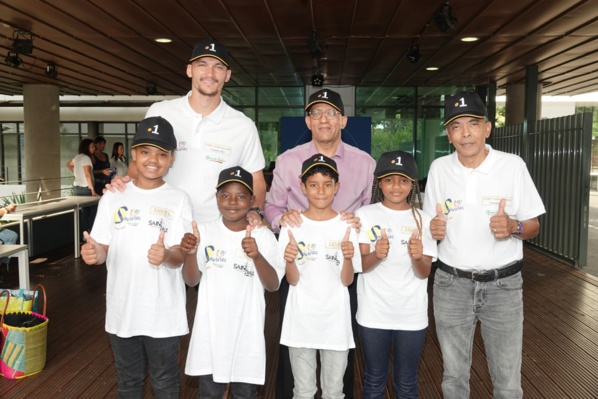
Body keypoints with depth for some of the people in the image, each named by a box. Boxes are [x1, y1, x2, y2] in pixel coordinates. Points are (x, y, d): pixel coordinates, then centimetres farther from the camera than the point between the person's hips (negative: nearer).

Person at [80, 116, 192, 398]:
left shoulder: (178, 200, -6)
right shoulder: (113, 198, 1)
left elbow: (180, 256, -12)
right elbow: (102, 249, 3)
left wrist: (166, 255, -34)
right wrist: (95, 253, -21)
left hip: (163, 311, -2)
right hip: (122, 308, 3)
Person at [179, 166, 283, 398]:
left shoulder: (264, 237, -7)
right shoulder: (205, 232, -3)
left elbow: (273, 285, -11)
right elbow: (191, 281, -1)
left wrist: (257, 256, -28)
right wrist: (190, 254, -21)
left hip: (247, 330, -1)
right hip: (211, 328, 1)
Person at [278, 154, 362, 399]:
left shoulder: (346, 227, -4)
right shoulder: (292, 226, -5)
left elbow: (347, 280, -4)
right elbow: (292, 280, -6)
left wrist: (348, 258, -23)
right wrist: (289, 260, -26)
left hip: (336, 320, 0)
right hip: (301, 319, 0)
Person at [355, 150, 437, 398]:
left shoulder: (423, 220, -1)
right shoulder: (365, 215, -5)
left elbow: (424, 273, -5)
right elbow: (361, 265, -8)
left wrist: (417, 257, -26)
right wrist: (376, 255, -29)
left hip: (412, 314, 1)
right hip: (373, 313, -1)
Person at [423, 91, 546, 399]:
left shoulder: (513, 166, -6)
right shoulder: (438, 168, 1)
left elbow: (533, 227, 0)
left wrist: (513, 227, -22)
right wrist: (433, 229, -13)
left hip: (503, 284, -1)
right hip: (451, 284, 2)